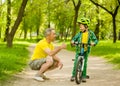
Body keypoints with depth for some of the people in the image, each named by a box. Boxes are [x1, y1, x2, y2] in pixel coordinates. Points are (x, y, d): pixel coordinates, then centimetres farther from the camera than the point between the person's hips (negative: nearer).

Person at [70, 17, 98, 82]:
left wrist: (93, 43, -22)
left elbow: (95, 40, -1)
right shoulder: (79, 33, 3)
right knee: (76, 62, -6)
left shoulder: (90, 33, -1)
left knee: (84, 63, 1)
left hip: (86, 50, -1)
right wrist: (72, 41, -18)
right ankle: (73, 75, 3)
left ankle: (84, 76, 10)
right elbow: (74, 38, 4)